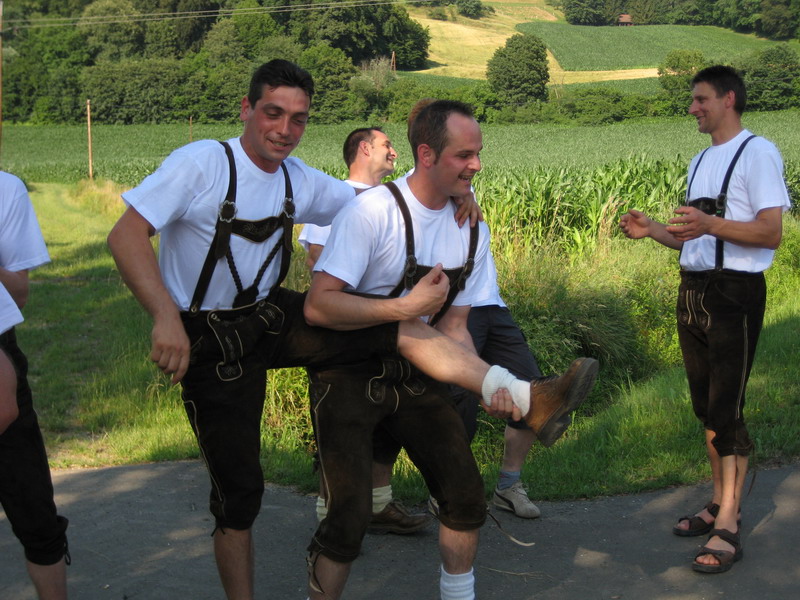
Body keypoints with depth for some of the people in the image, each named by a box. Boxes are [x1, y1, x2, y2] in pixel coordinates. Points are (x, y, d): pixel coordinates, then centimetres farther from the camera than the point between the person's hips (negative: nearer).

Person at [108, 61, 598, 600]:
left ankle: (526, 400, -2)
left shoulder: (299, 180, 2)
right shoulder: (201, 163, -18)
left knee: (403, 327, -5)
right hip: (210, 342, -6)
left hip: (271, 317, 6)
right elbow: (126, 236, -24)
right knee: (238, 493, -3)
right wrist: (166, 318, -37)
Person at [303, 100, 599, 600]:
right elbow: (318, 306, -27)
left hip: (415, 373, 6)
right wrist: (405, 307, -34)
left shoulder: (472, 232, 1)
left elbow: (453, 327, 3)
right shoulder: (373, 212, -21)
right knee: (349, 519, -11)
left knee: (466, 497, 5)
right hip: (349, 374, -6)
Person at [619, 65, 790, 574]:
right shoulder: (701, 161, 18)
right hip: (693, 292, 9)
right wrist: (652, 230, 5)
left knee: (726, 411, -8)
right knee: (706, 407, 13)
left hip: (735, 294, -9)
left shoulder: (757, 153, -9)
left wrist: (710, 224, -31)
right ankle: (720, 505, 25)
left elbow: (771, 232, -18)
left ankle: (728, 528, -2)